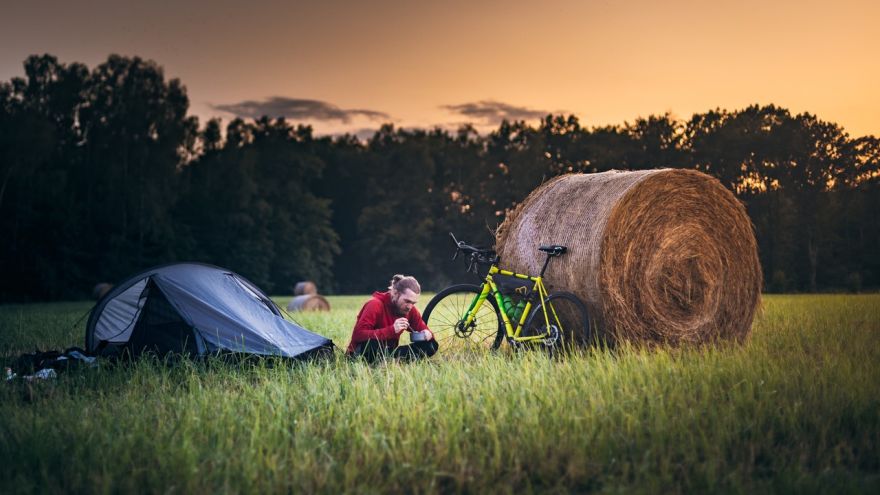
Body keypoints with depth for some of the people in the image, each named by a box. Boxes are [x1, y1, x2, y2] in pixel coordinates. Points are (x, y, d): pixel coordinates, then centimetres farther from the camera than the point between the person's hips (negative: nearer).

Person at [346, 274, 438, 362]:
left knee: (431, 345, -12)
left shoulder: (410, 310, -3)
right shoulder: (375, 305, -20)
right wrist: (391, 330, -37)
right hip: (361, 354, -6)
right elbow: (358, 335, -31)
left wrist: (427, 334, -18)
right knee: (373, 344, -42)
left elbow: (423, 329, 9)